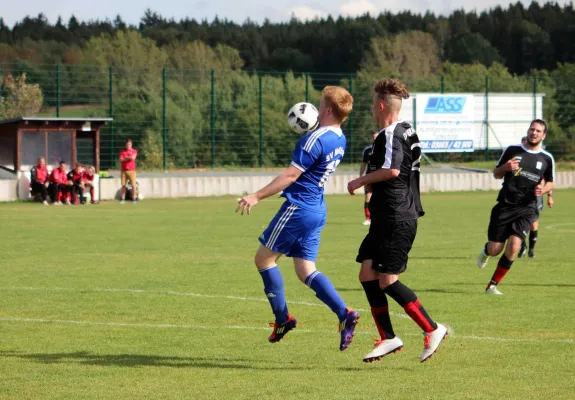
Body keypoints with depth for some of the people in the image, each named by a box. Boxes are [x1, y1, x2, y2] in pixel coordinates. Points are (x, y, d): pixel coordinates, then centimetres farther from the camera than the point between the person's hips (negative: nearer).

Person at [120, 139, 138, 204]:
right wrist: (129, 158, -6)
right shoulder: (122, 151, 13)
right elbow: (121, 159, -1)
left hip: (131, 170, -2)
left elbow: (133, 157, -12)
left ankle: (134, 198, -1)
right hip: (124, 170, 2)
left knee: (133, 184, -7)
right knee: (123, 185, 1)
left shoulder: (134, 151, 6)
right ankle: (123, 199, 4)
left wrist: (125, 157, 0)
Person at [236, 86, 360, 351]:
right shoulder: (339, 140, 9)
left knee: (264, 258, 5)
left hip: (298, 208, -9)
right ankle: (344, 314, -8)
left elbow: (291, 175, -19)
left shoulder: (314, 140, -18)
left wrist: (257, 196, -17)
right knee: (306, 271, 8)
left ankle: (282, 318, 8)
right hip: (317, 210, 9)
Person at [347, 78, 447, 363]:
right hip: (386, 219, 10)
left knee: (387, 280, -9)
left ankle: (432, 329, -3)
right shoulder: (405, 131, 16)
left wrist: (361, 181, -18)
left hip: (396, 220, -10)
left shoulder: (390, 135, -14)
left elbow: (391, 169, -30)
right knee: (367, 274, 7)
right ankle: (388, 339, 9)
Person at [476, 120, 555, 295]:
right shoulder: (512, 150, 2)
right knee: (495, 250, -1)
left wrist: (543, 190, -6)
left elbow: (550, 182, 17)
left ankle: (493, 285, -4)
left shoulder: (547, 159, 3)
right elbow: (496, 174, 10)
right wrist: (505, 167, -14)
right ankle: (486, 251, 40)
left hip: (526, 209, 0)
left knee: (513, 246, -19)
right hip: (505, 206, 0)